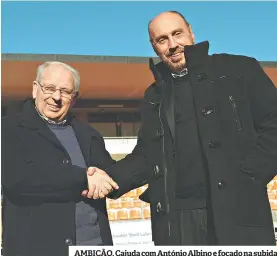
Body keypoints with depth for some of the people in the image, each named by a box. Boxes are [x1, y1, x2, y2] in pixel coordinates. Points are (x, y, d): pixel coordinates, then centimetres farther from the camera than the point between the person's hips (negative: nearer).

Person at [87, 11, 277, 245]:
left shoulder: (239, 70, 4)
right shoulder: (155, 96, 17)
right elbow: (146, 156, 16)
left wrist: (252, 173, -12)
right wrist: (110, 177, -1)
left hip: (239, 210, -3)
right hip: (176, 218, 4)